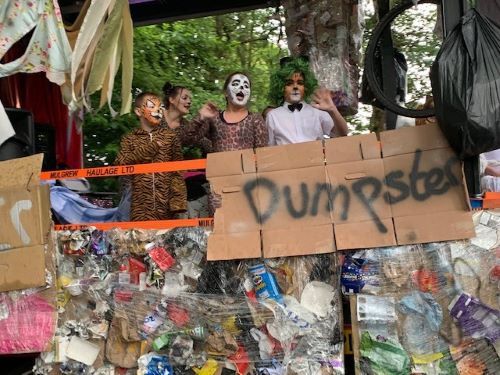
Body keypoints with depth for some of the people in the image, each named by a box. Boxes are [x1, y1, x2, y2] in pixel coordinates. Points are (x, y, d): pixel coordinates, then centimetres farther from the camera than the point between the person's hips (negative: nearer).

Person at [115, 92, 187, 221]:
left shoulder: (170, 135, 8)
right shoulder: (129, 139, 10)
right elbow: (120, 163, -6)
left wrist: (178, 201, -7)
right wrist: (150, 147, -8)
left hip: (166, 203, 0)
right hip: (141, 205, 0)